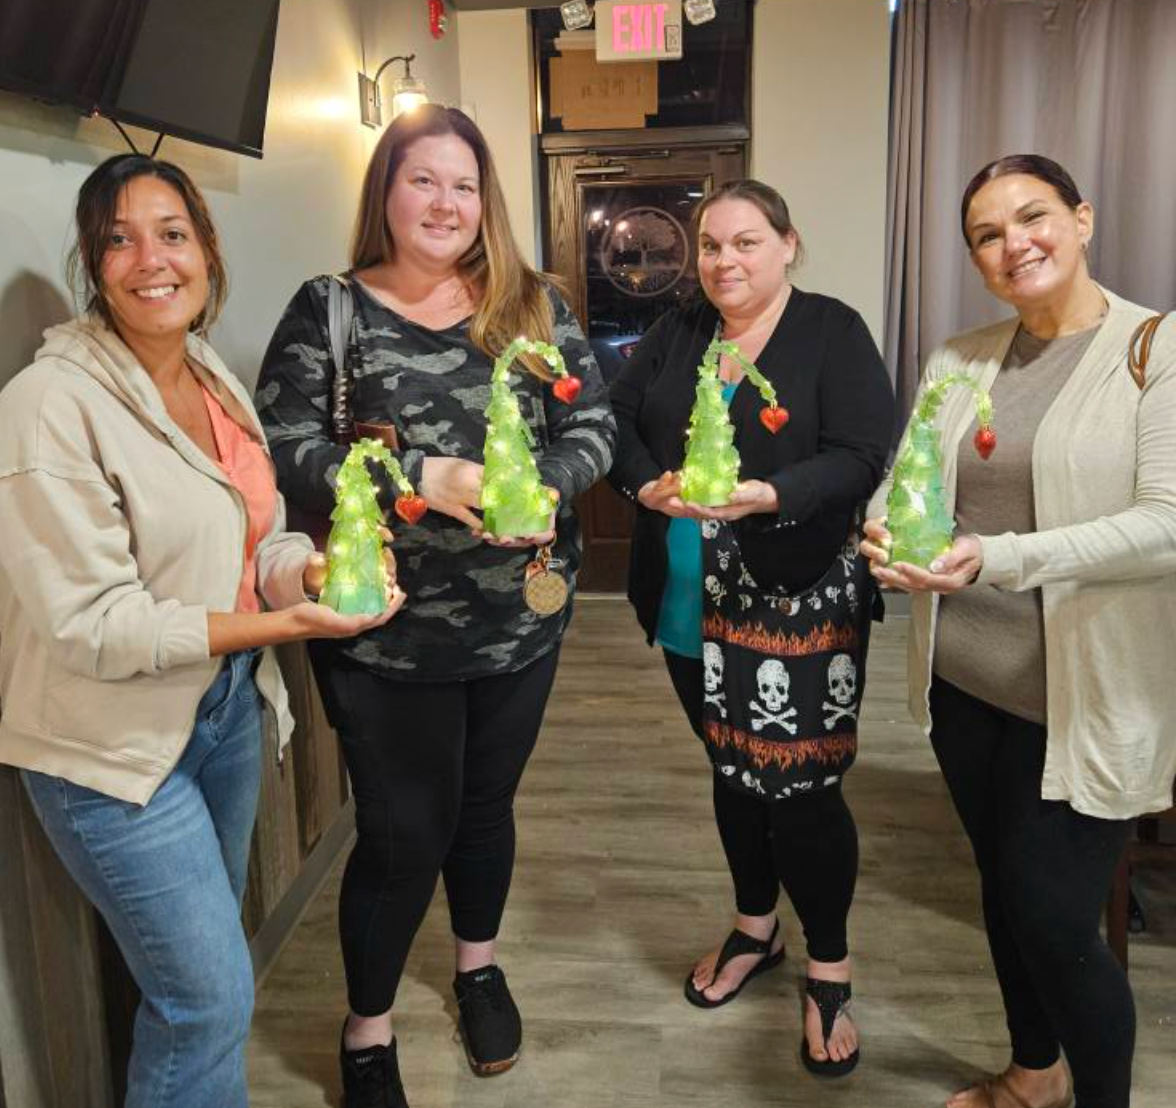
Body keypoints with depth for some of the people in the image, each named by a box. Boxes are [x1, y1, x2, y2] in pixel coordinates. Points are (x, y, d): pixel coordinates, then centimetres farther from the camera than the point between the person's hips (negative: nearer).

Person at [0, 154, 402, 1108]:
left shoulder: (216, 380, 5)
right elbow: (90, 624, -22)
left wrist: (311, 570, -14)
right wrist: (278, 625, -25)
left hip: (229, 707, 7)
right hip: (116, 743, -7)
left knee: (199, 969, 22)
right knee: (213, 995, 0)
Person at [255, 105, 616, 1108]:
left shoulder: (534, 306, 3)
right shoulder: (328, 310, -4)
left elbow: (592, 425, 1)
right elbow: (286, 448, -12)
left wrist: (544, 488, -20)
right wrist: (427, 478, -23)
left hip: (520, 618, 3)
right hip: (387, 625, -3)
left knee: (487, 802, 20)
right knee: (403, 830, 5)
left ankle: (479, 964, 48)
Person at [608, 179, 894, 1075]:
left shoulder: (833, 331, -4)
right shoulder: (677, 331, 11)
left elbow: (864, 456, -14)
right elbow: (615, 421, 5)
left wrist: (765, 496, -28)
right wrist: (647, 486, -15)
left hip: (797, 600, -5)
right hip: (691, 601, 5)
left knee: (798, 784, -2)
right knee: (730, 768, 18)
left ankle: (830, 973, 20)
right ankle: (755, 930, 39)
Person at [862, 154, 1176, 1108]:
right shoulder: (958, 361, 7)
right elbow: (902, 484, 3)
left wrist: (996, 558, -31)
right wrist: (889, 532, -21)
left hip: (1087, 695, -5)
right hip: (962, 680, 6)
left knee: (1056, 922, 1)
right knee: (1004, 889, 20)